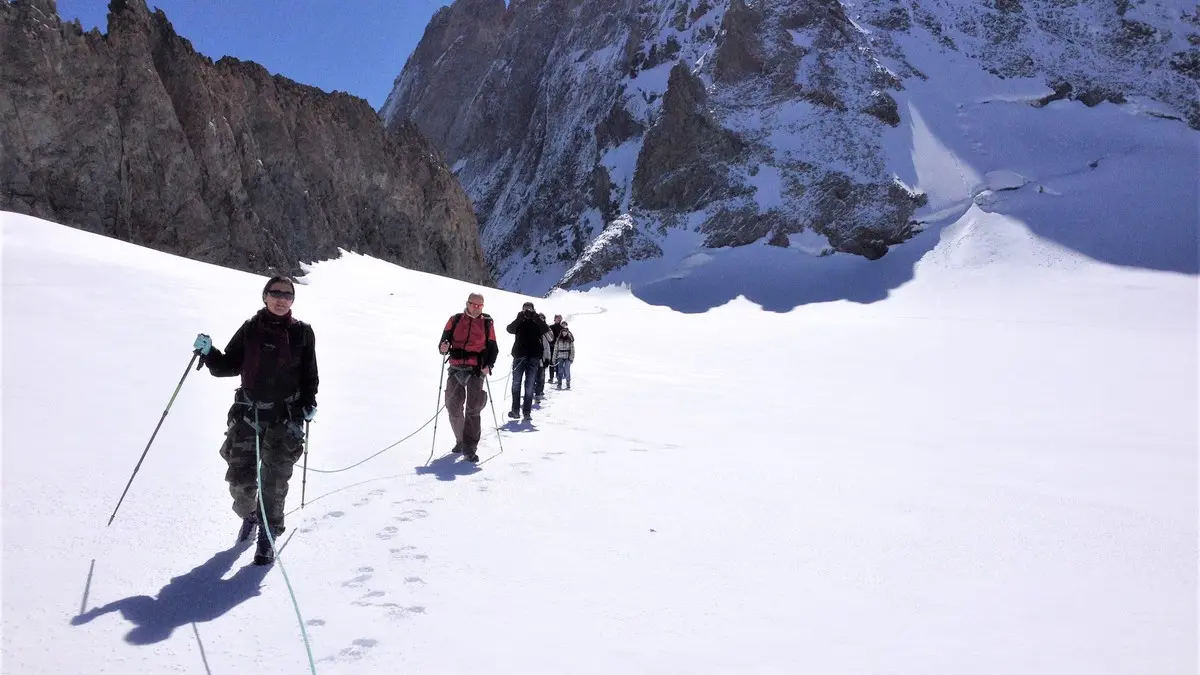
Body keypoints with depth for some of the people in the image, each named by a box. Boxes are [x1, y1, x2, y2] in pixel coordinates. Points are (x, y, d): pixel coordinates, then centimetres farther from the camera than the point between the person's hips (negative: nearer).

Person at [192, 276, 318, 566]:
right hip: (248, 414, 2)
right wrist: (209, 352, -13)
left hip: (285, 417, -2)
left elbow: (309, 374, 7)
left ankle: (268, 537, 9)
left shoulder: (302, 332, 1)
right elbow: (229, 365, 4)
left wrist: (308, 403, -4)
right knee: (240, 479, 5)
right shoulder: (251, 328, 3)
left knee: (274, 480, -4)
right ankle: (249, 515, 35)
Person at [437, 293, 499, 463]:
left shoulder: (487, 323, 6)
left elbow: (492, 347, 7)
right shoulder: (455, 320, 7)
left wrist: (488, 365, -9)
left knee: (473, 408, -9)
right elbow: (445, 339, 6)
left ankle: (469, 448, -9)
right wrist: (443, 347, -18)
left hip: (476, 370, -2)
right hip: (455, 369, 2)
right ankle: (461, 440, 27)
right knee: (453, 407, 6)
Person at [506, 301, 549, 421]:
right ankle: (515, 410, 9)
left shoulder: (536, 323, 8)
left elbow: (546, 329, -12)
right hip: (519, 356, 1)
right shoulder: (519, 322, 9)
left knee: (529, 385, -1)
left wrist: (534, 316, -18)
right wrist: (521, 317, -20)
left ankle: (527, 411, 1)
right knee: (516, 384, 3)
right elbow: (509, 329, -11)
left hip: (533, 357, -1)